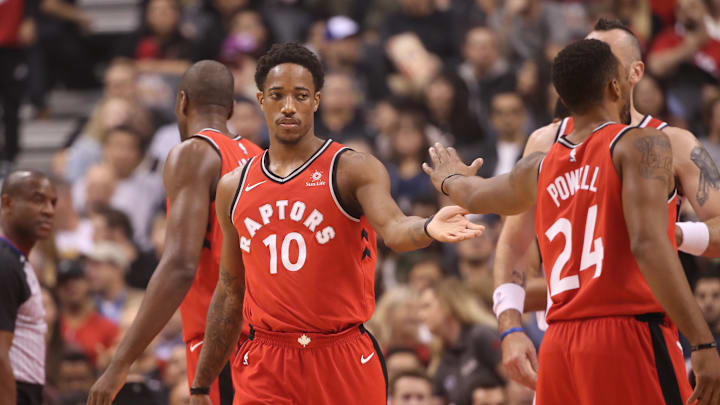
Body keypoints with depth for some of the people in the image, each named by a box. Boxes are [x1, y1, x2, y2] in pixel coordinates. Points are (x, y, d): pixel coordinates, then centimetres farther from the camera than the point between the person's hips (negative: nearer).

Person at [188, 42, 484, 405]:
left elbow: (394, 230, -22)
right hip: (264, 371, 3)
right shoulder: (233, 189, 10)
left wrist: (428, 228, -46)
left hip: (344, 364, -3)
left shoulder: (353, 170, -3)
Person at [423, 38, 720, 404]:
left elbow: (474, 195, 39)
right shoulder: (641, 145, -2)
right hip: (628, 337, -7)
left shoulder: (538, 169, 17)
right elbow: (648, 245, -17)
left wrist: (450, 180, 64)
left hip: (560, 346, 7)